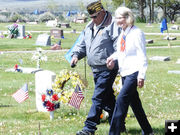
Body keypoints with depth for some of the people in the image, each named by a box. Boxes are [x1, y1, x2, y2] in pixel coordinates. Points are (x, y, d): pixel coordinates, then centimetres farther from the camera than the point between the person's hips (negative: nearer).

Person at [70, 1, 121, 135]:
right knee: (108, 98, 14)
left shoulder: (112, 25, -10)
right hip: (96, 69, 9)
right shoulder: (89, 27, 16)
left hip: (107, 69, -8)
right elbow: (83, 44, 24)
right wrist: (76, 55, 6)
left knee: (98, 98, -10)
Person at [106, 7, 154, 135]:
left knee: (121, 100, -16)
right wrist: (113, 57, 4)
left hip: (134, 72, -9)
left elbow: (142, 56, -13)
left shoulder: (137, 33, -12)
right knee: (134, 102, 13)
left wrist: (141, 75, -18)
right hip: (125, 73, 9)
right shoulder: (123, 34, 12)